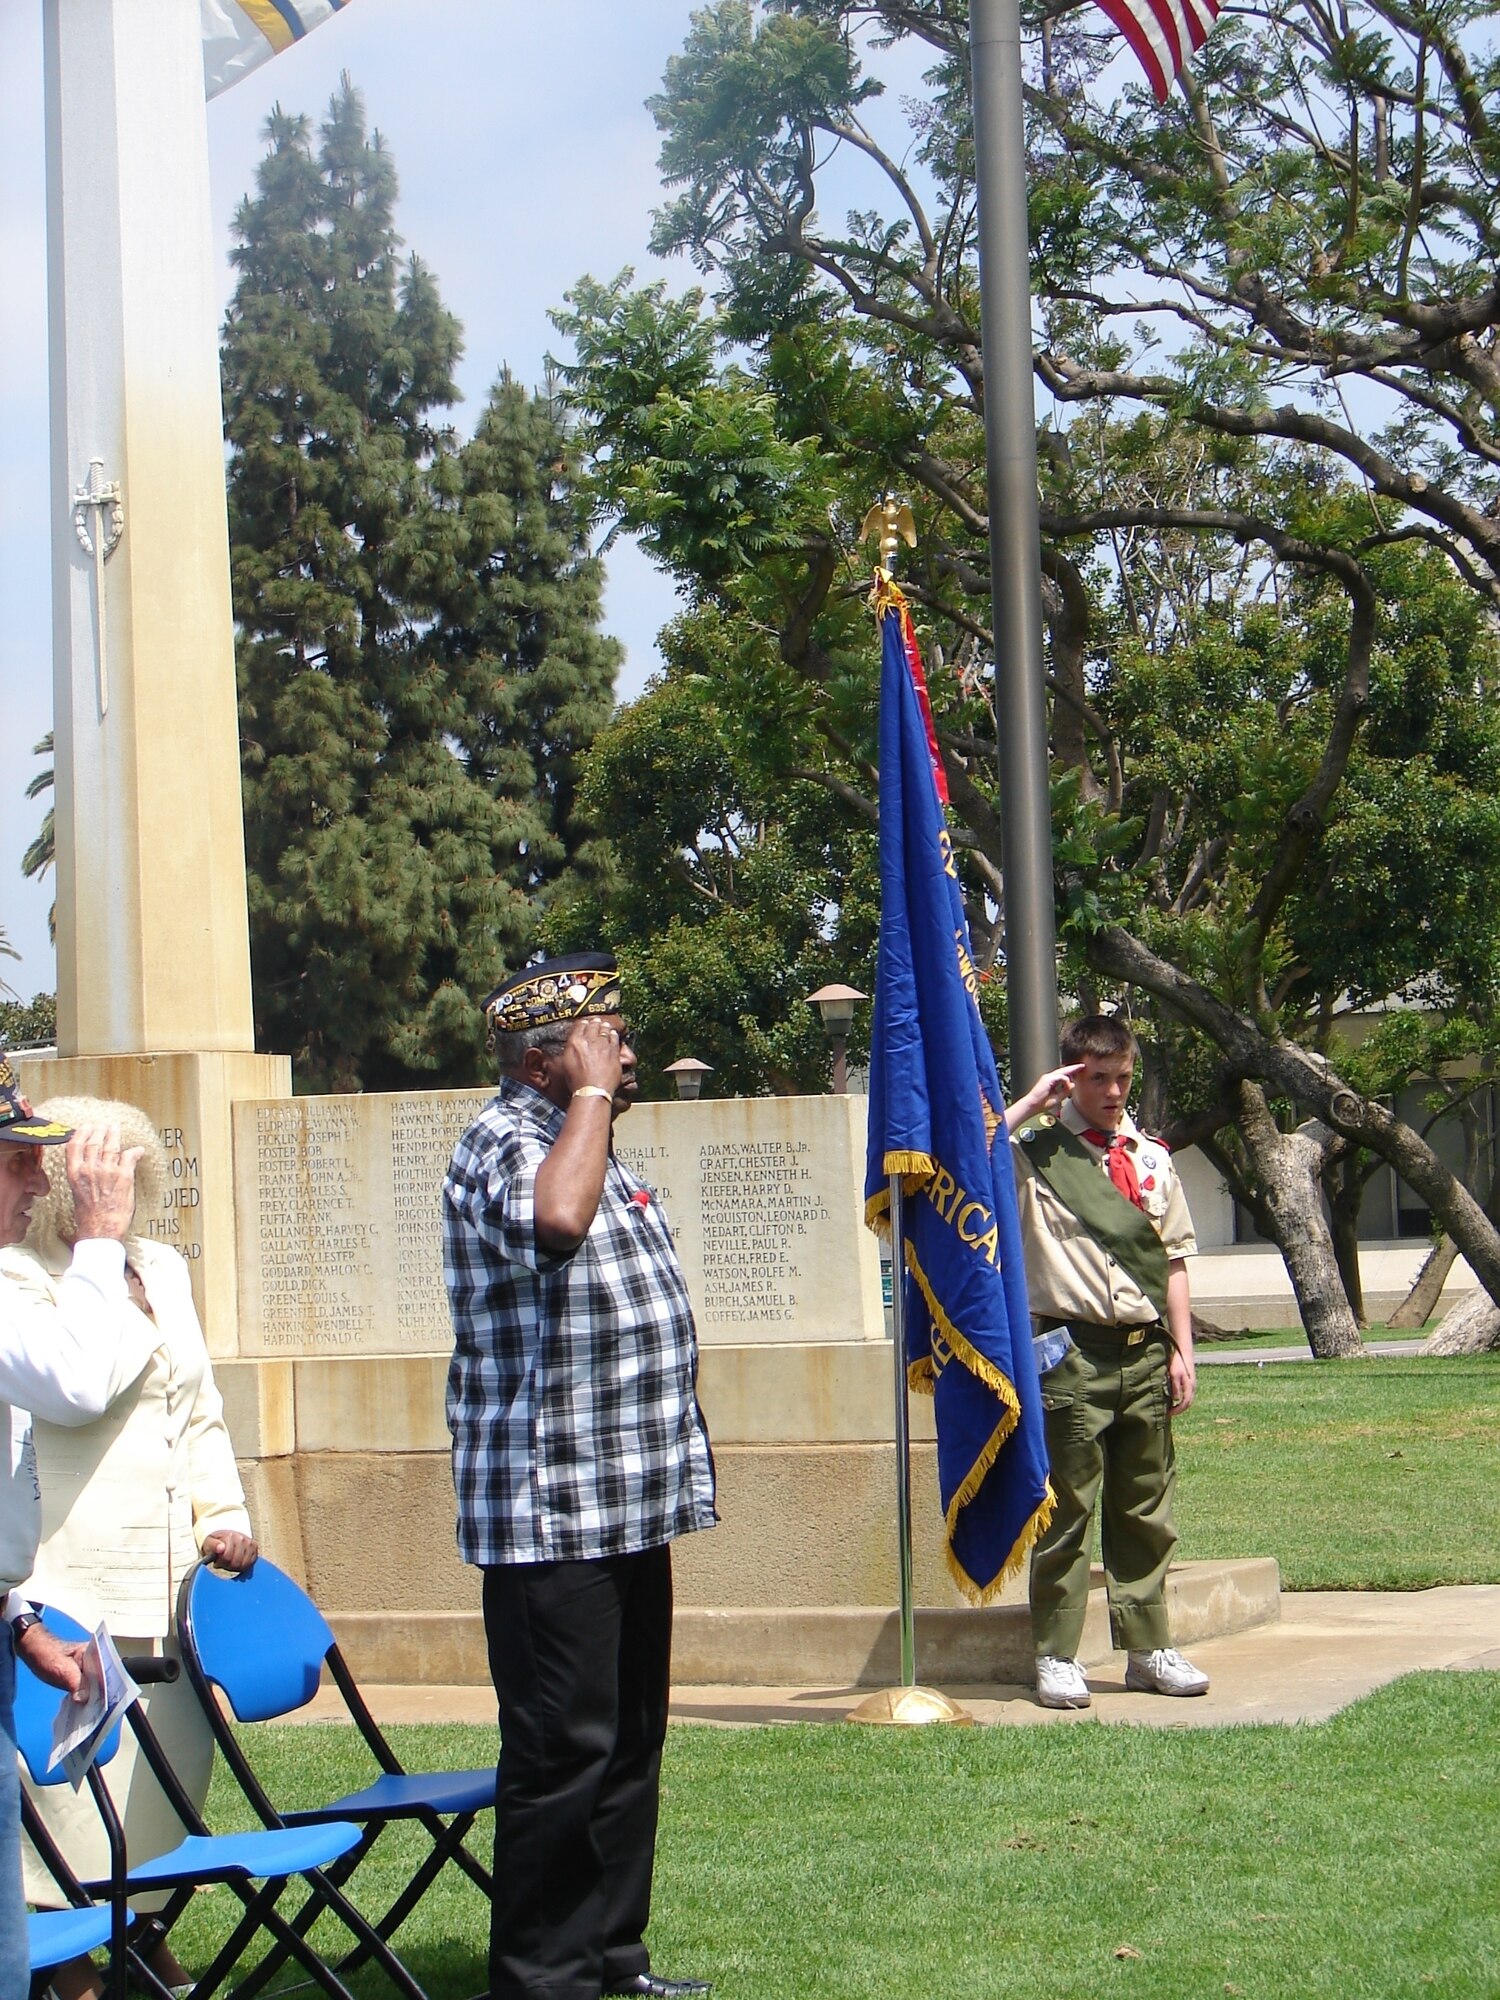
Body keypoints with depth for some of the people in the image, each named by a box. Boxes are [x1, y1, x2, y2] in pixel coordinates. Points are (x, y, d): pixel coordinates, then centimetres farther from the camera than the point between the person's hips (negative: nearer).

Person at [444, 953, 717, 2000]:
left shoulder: (582, 1142, 18)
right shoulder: (506, 1141, -13)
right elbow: (553, 1218, -37)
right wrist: (592, 1091, -24)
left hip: (625, 1508, 10)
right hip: (551, 1513, -10)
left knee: (629, 1744, 14)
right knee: (564, 1751, -7)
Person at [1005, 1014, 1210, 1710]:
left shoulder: (1151, 1158, 13)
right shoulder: (1037, 1153, -1)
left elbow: (1173, 1260, 15)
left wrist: (1181, 1350, 7)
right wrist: (1032, 1102, -11)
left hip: (1146, 1356, 5)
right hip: (1074, 1356, -5)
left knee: (1147, 1511, 10)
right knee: (1066, 1513, -1)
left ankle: (1149, 1651, 18)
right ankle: (1057, 1659, 4)